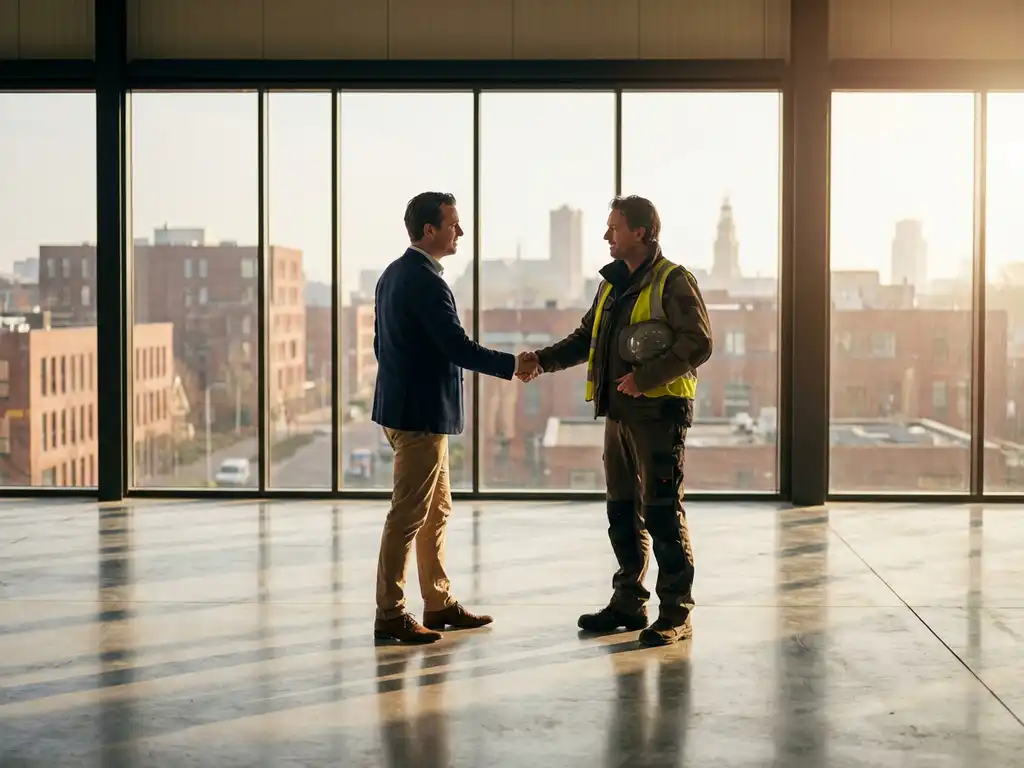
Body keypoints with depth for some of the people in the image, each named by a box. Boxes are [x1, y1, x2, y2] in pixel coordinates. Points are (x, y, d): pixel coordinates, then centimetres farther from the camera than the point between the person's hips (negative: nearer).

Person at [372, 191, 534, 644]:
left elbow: (382, 343, 18)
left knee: (436, 510, 16)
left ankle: (439, 603, 24)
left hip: (405, 406, 10)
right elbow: (458, 347, -21)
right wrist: (512, 365, -10)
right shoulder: (426, 281, -18)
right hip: (421, 414, -10)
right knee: (408, 516, -4)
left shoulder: (393, 274, 12)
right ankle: (390, 615, 1)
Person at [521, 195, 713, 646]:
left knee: (663, 512, -6)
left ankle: (676, 614, 0)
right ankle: (629, 603, 23)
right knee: (623, 511, 12)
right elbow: (587, 338, 21)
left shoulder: (673, 282, -9)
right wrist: (543, 360, 6)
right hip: (619, 411, 8)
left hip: (659, 411, -8)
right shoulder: (613, 284, 16)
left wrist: (646, 377, -21)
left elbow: (698, 343, -16)